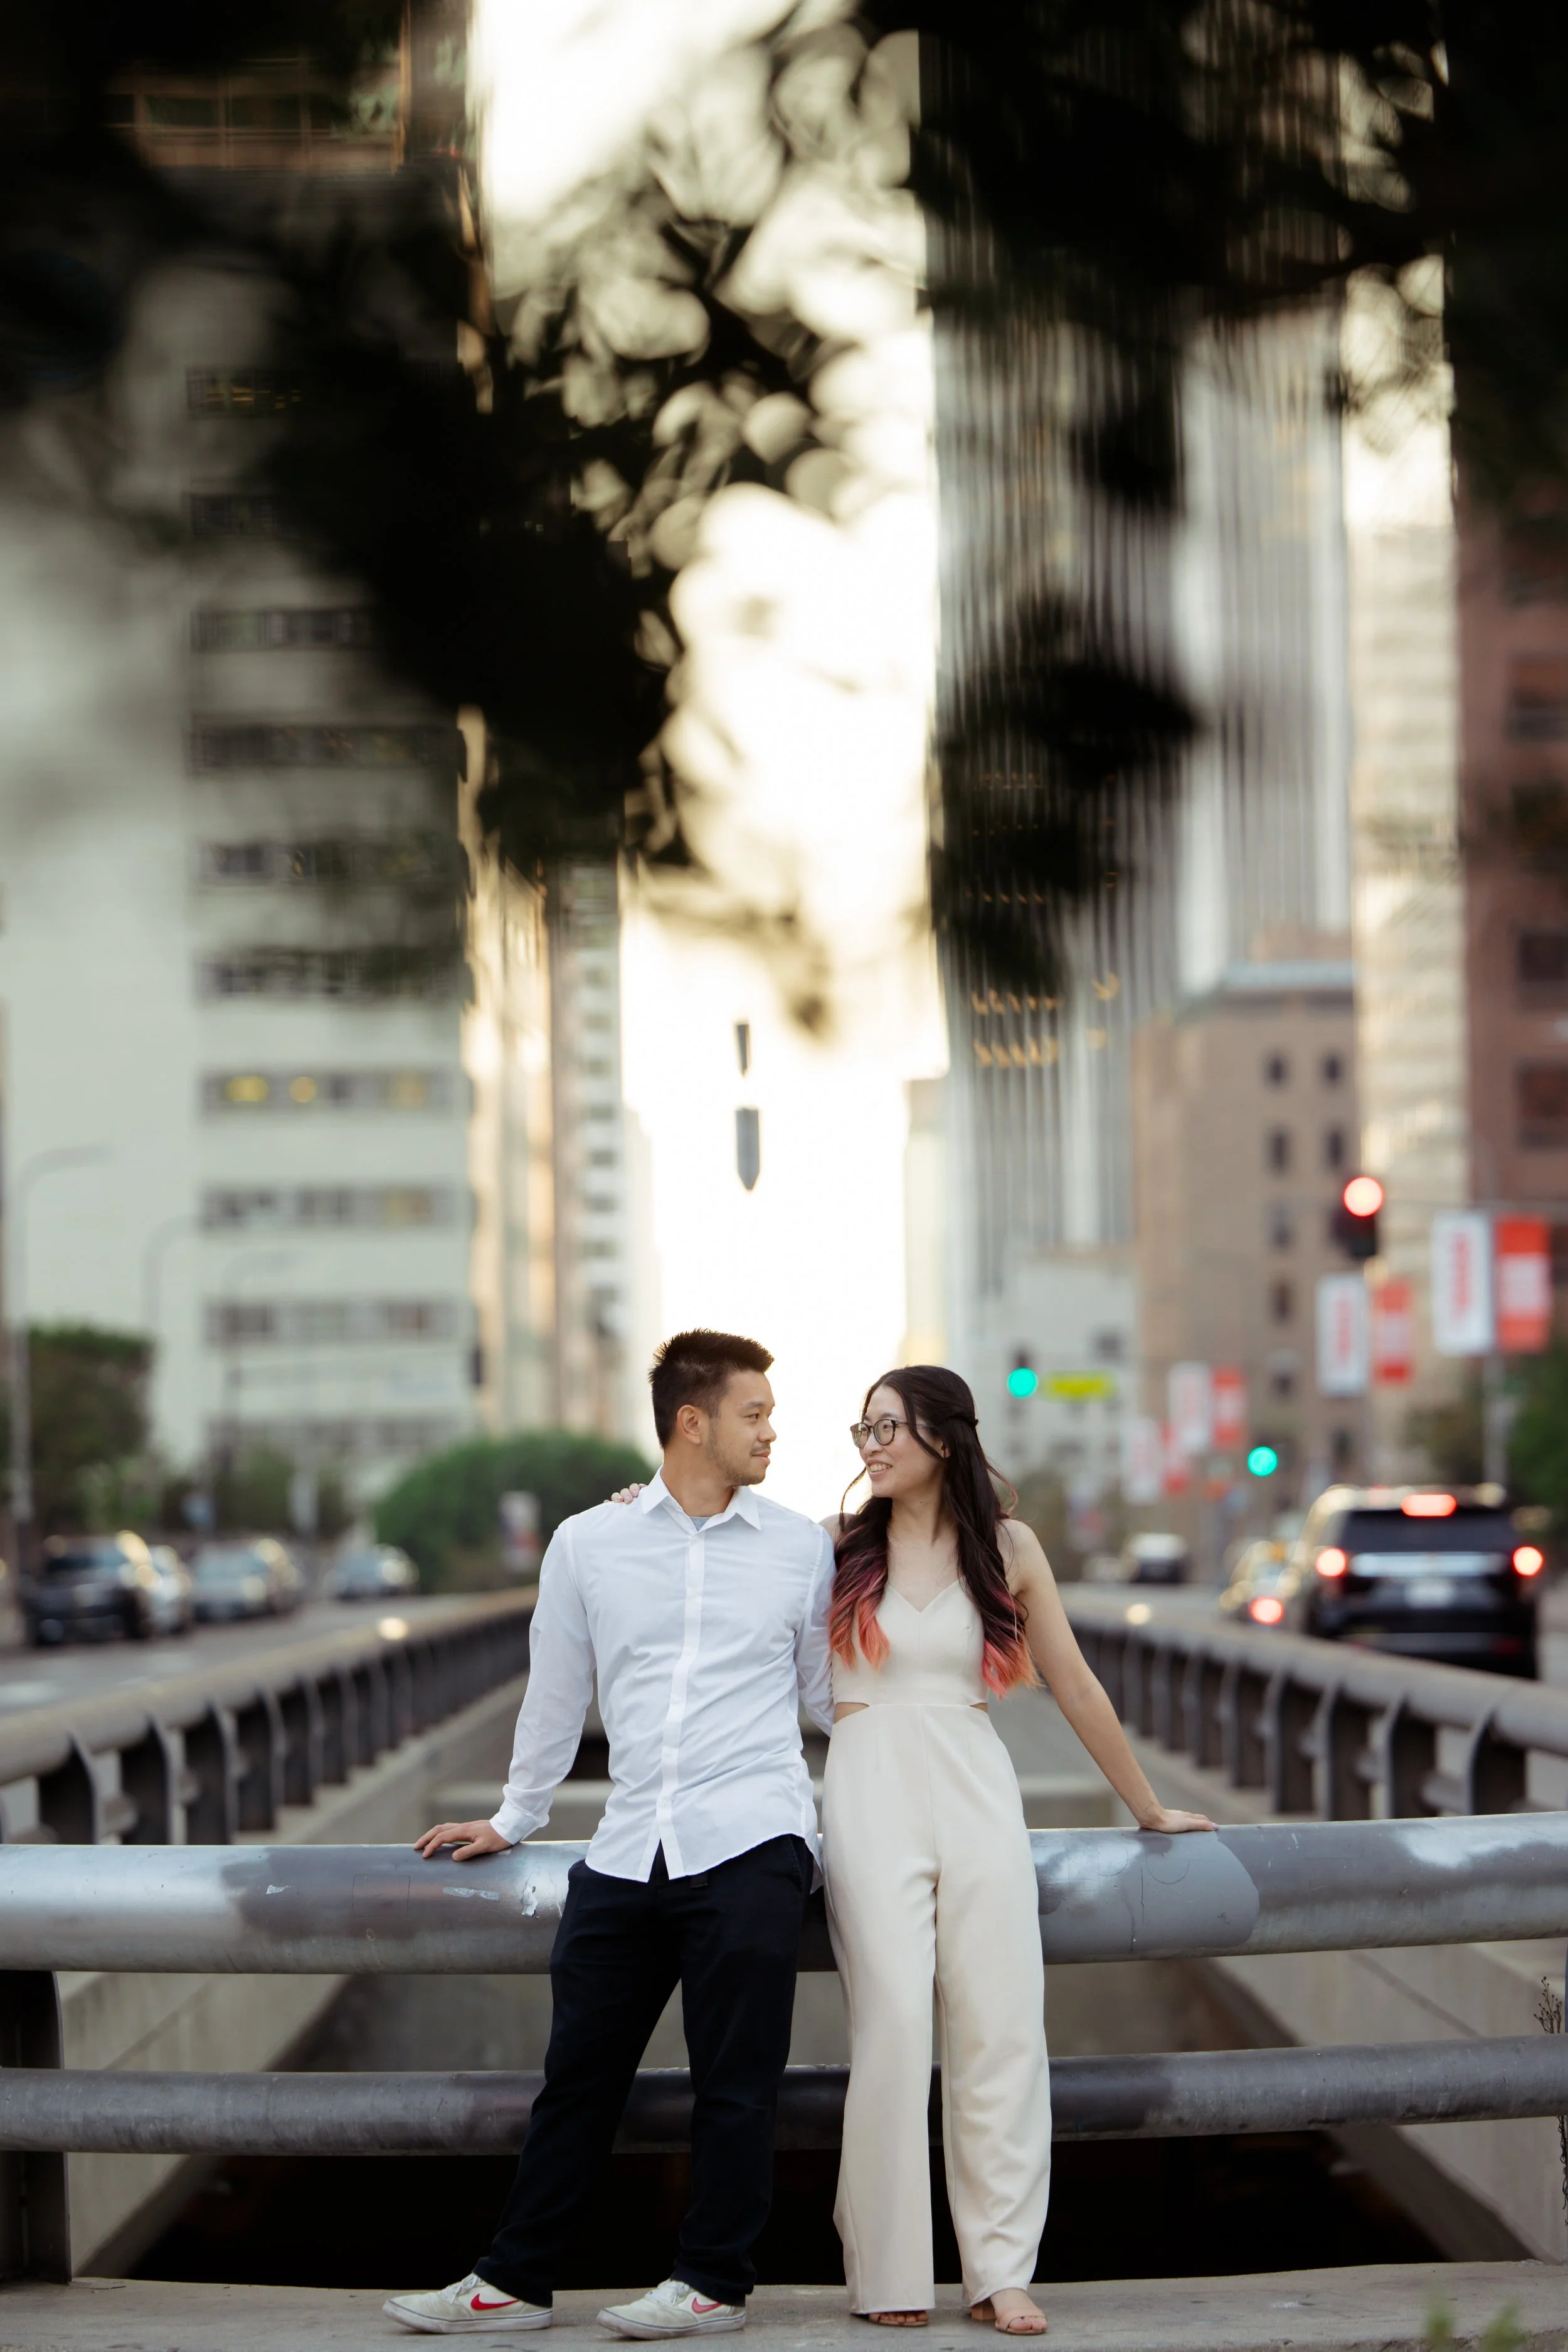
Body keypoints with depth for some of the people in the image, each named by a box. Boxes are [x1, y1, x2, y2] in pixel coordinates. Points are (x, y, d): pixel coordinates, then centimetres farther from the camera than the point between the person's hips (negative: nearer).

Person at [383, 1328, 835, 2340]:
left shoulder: (801, 1546, 8)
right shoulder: (588, 1545, 9)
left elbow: (828, 1694, 17)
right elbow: (557, 1693, 19)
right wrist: (514, 1819, 23)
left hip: (752, 1846, -2)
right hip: (628, 1855, 2)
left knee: (735, 2082, 0)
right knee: (577, 2074, 7)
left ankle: (715, 2283, 11)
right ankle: (516, 2280, 16)